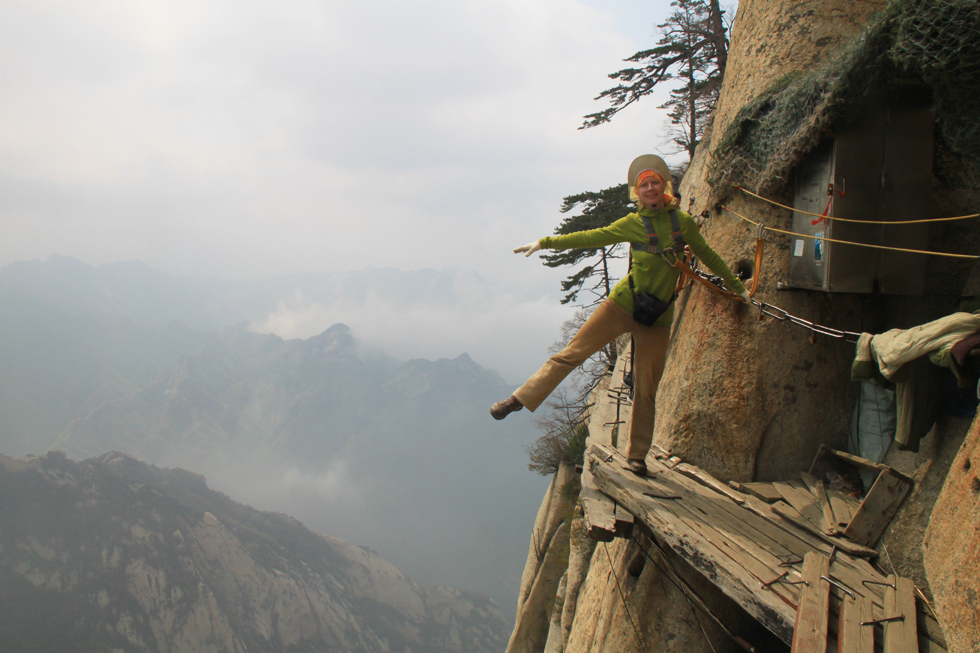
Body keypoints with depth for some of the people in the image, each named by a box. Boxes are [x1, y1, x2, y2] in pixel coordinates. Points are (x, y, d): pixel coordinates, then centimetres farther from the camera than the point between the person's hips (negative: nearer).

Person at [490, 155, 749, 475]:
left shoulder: (682, 221, 2)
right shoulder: (633, 224, 0)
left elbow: (707, 256, 13)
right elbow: (592, 237, 3)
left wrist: (737, 287, 20)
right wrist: (545, 242, 2)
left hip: (658, 317, 1)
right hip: (623, 304, -1)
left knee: (646, 390, 5)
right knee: (571, 354, -7)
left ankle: (637, 456, 17)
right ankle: (519, 399, 1)